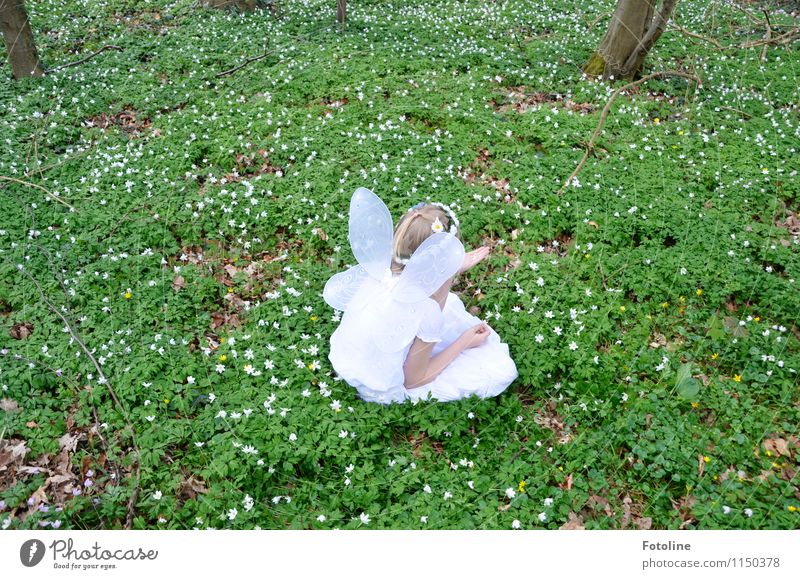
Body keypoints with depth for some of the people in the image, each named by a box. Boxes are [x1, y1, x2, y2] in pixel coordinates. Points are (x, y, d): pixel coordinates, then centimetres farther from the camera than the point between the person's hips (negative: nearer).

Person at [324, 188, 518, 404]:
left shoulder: (380, 266, -17)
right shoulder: (426, 311, -33)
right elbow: (413, 380, -18)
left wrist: (453, 269, 4)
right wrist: (464, 342, -8)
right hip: (382, 392, -6)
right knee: (501, 370, -3)